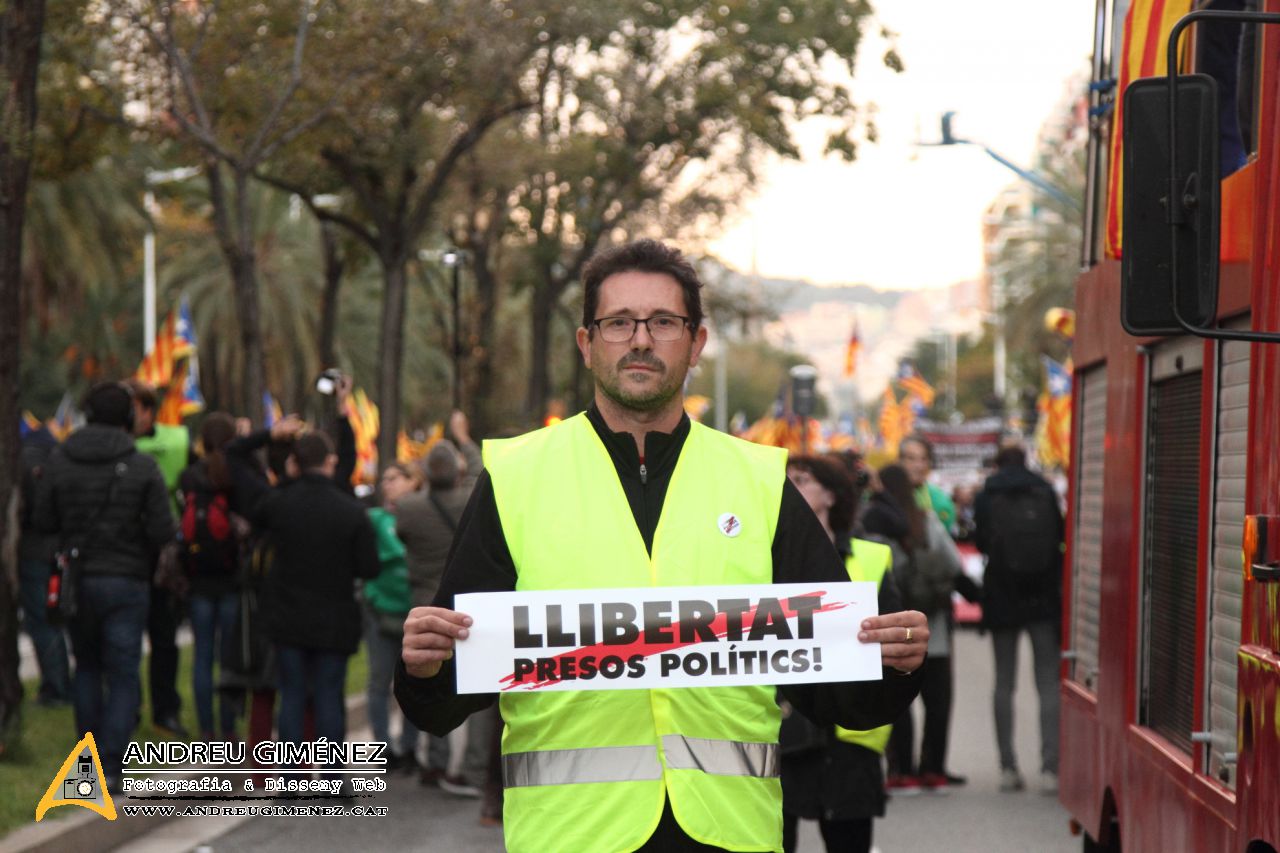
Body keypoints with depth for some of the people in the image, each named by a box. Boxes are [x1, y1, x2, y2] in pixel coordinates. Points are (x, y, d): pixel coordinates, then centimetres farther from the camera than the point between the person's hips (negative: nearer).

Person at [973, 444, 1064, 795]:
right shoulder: (1045, 492, 1)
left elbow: (980, 542, -1)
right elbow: (1060, 539, 3)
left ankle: (1007, 766, 5)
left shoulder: (987, 496, -1)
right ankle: (1049, 768, -8)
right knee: (1048, 682, 1)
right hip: (1043, 598, 0)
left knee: (1004, 683, 8)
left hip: (1002, 598, 0)